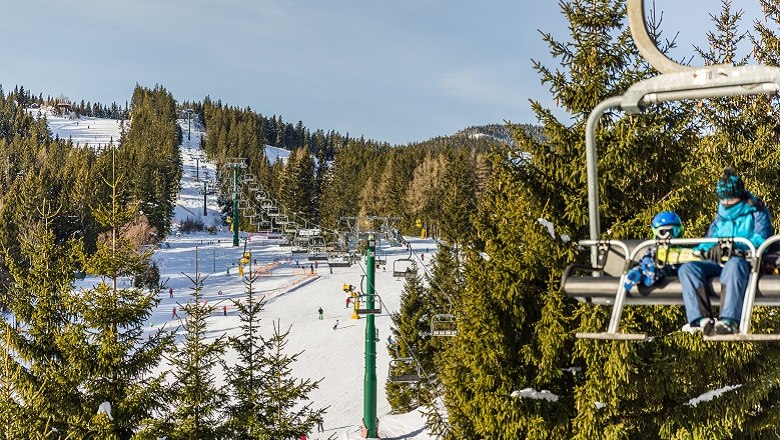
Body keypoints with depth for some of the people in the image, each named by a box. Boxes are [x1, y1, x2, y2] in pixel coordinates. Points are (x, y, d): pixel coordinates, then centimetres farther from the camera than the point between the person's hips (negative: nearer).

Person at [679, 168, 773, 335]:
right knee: (687, 268, -20)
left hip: (745, 261, -5)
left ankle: (730, 321, -54)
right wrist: (699, 249, -1)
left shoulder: (756, 213, 7)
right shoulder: (720, 216, 23)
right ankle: (702, 319, -39)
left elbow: (761, 240, -8)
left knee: (734, 264, -42)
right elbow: (710, 239, 25)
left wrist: (732, 247, -21)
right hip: (720, 263, 6)